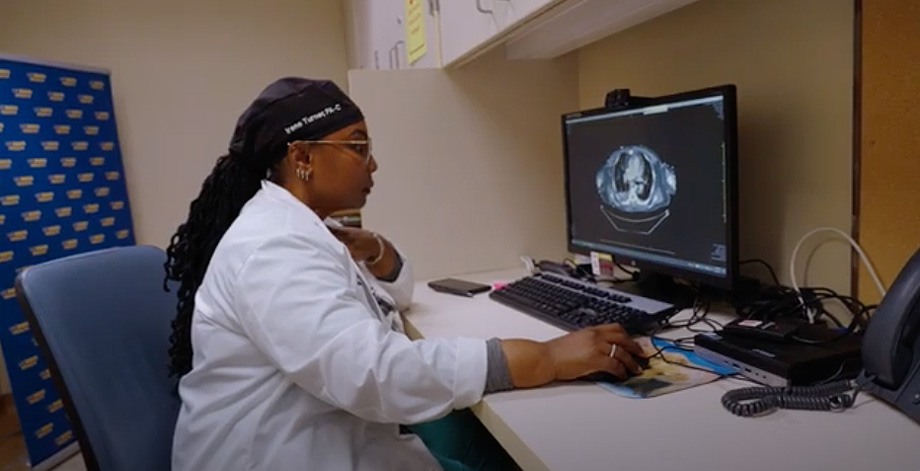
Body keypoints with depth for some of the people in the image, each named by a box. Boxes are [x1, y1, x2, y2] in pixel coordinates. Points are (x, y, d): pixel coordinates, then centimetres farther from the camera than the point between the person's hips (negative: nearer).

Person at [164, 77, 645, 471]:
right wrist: (549, 358, -33)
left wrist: (373, 249, -7)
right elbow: (375, 373, -37)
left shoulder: (302, 225, 6)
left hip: (342, 430, 8)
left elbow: (397, 292, 16)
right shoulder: (274, 248, -25)